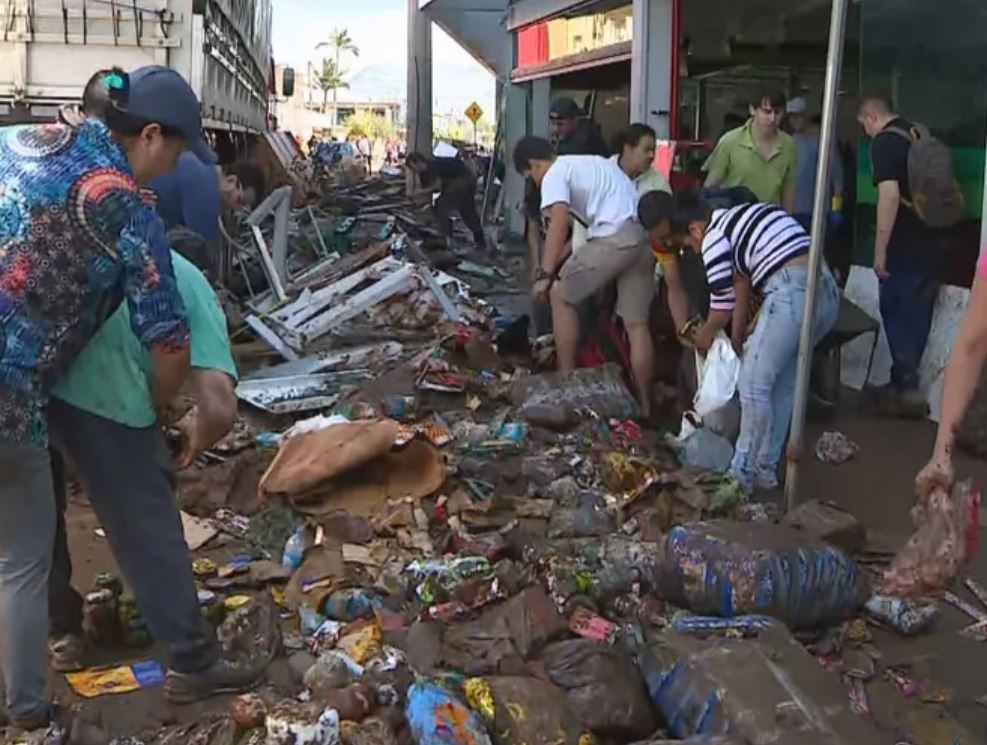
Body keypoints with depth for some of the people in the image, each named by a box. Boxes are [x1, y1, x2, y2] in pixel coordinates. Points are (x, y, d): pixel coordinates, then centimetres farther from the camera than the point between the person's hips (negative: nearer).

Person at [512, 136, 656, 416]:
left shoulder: (554, 174, 3)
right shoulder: (590, 163, 31)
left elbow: (559, 224, -13)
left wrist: (546, 275, -14)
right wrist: (559, 262, 37)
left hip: (616, 238, -8)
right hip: (644, 237, 8)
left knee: (561, 295, 10)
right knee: (637, 324, 11)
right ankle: (644, 405, 14)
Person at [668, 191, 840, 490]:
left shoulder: (714, 236, 1)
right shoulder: (740, 221, 27)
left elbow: (722, 308, 4)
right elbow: (742, 282, 31)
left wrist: (703, 336, 24)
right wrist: (738, 337, 34)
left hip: (793, 293, -9)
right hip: (826, 289, 9)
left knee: (754, 385, 1)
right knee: (783, 384, 18)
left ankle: (743, 472, 10)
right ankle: (765, 469, 26)